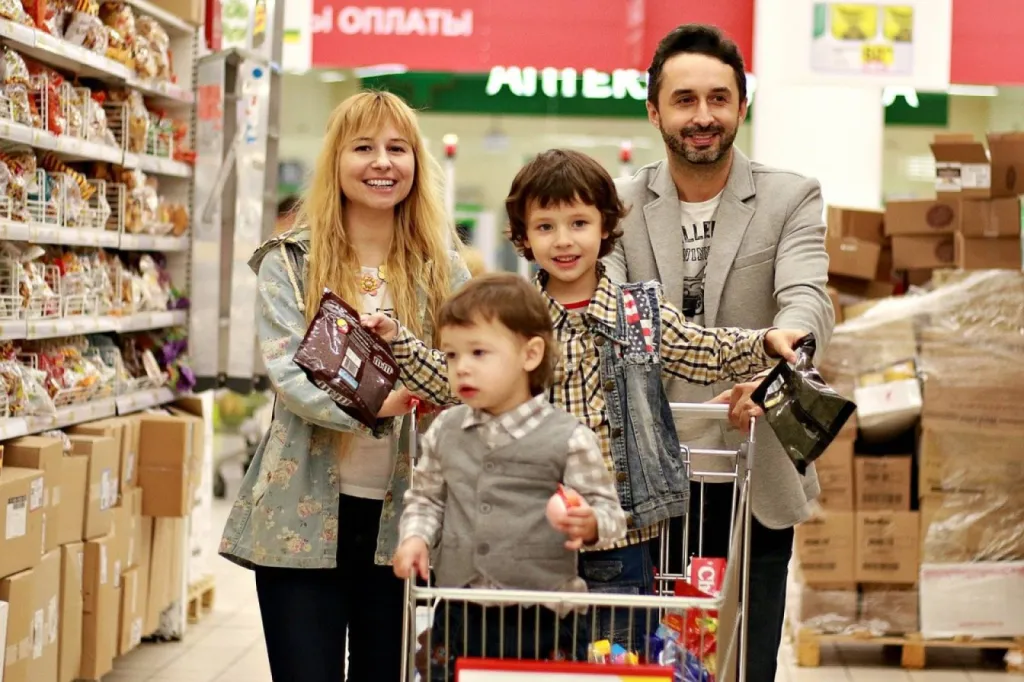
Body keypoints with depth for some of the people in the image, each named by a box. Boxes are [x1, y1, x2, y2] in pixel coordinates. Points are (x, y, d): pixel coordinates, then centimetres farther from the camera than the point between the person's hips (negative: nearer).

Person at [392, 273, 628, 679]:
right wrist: (415, 537, 0)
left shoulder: (568, 438, -9)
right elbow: (426, 497, 18)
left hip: (542, 619, -4)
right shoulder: (444, 432, 5)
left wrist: (589, 524, -26)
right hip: (459, 615, 4)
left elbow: (609, 511, -5)